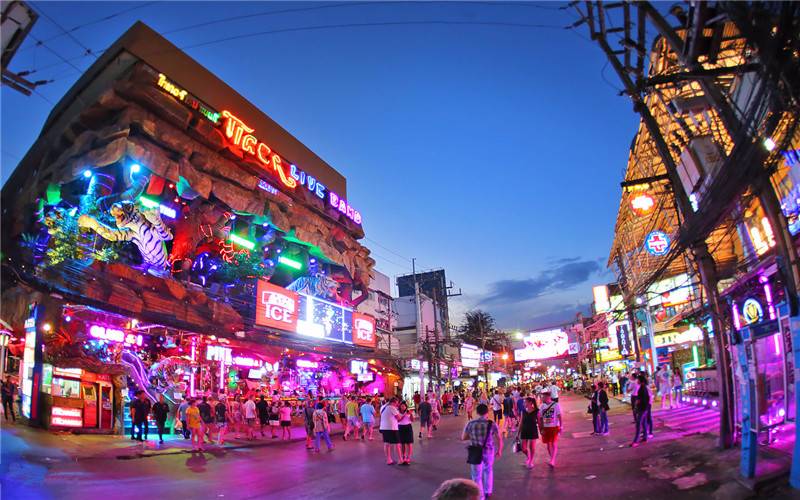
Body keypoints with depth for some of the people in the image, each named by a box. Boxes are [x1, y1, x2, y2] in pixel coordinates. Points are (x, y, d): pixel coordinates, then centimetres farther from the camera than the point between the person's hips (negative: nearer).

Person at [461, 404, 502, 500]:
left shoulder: (470, 424, -9)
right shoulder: (491, 424, -10)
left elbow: (463, 438, -2)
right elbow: (499, 440, -8)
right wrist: (499, 451, 8)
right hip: (489, 451, 1)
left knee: (476, 475, 14)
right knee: (488, 470, 29)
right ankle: (487, 492, 39)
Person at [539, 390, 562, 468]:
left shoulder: (556, 405, -6)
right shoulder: (542, 406, 3)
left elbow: (559, 417, -5)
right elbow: (540, 418, 6)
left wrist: (561, 427, -10)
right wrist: (541, 429, 1)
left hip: (554, 427, -4)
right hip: (546, 428, 4)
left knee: (554, 444, -8)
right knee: (548, 444, 9)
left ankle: (552, 461, -12)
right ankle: (552, 460, 24)